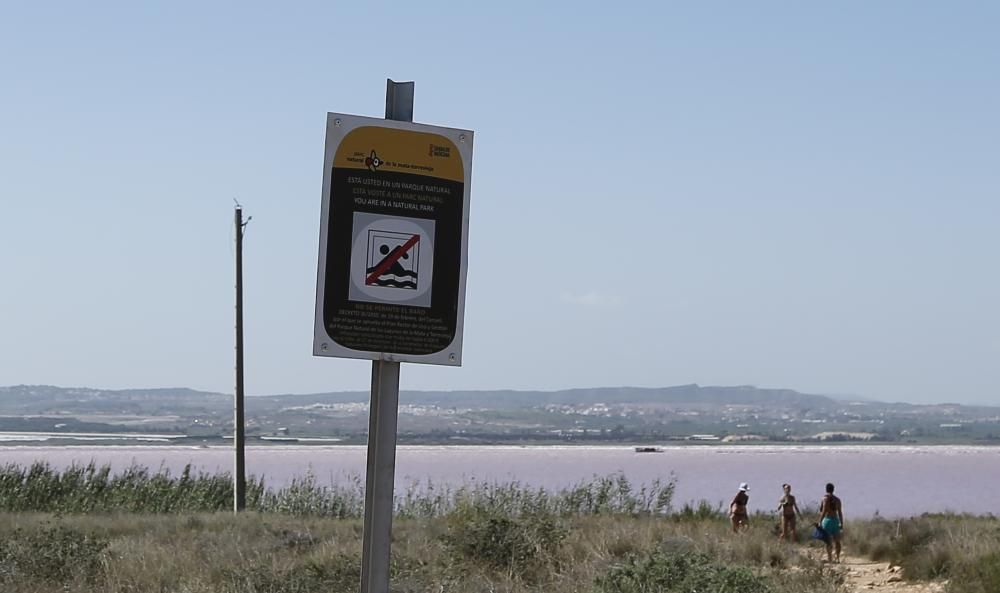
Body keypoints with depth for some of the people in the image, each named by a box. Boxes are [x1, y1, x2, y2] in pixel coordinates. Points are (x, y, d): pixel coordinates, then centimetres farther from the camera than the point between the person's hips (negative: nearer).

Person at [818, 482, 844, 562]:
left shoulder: (825, 499, -6)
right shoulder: (837, 500, 8)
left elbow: (823, 511, -13)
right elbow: (840, 513, 7)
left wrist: (820, 522, -9)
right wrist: (841, 524, 11)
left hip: (827, 520, -4)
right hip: (835, 520, 4)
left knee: (828, 541, -3)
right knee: (837, 541, 9)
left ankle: (829, 558, -7)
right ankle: (837, 558, 5)